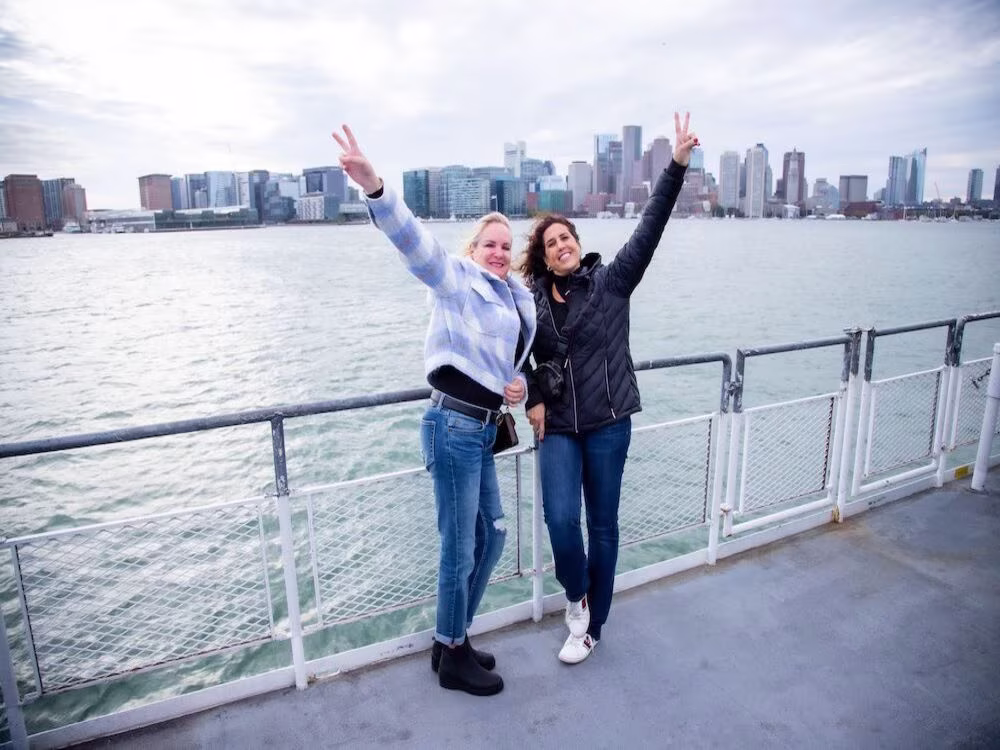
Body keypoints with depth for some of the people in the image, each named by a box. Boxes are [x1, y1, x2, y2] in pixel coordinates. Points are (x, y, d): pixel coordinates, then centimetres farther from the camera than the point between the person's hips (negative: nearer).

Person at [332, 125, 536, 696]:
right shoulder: (458, 279, -5)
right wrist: (373, 187, -39)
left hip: (483, 429, 9)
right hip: (456, 427, -9)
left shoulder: (518, 301, 17)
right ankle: (453, 657, 24)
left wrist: (520, 387, 1)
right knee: (460, 548, 2)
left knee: (492, 534, 19)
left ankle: (454, 639, 37)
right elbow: (413, 240, -22)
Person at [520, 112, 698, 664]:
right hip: (556, 425, 2)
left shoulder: (610, 281, -1)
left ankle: (591, 626, 26)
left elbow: (649, 229, -10)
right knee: (561, 518, -11)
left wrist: (677, 165, -18)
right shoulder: (533, 299, 4)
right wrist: (532, 401, 3)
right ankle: (576, 597, 21)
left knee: (603, 525, 7)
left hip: (607, 422, -1)